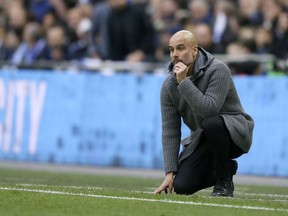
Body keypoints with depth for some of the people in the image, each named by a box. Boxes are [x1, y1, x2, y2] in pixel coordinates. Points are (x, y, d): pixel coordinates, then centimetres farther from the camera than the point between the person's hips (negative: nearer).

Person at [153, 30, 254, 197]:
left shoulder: (217, 70, -21)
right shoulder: (169, 86, -6)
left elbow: (209, 109, -34)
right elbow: (170, 131, -7)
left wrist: (184, 82, -32)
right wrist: (170, 173, -13)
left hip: (234, 132, -5)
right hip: (200, 139, 5)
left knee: (211, 123, -39)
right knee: (182, 187, -14)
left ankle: (224, 182, -17)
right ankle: (225, 169, 17)